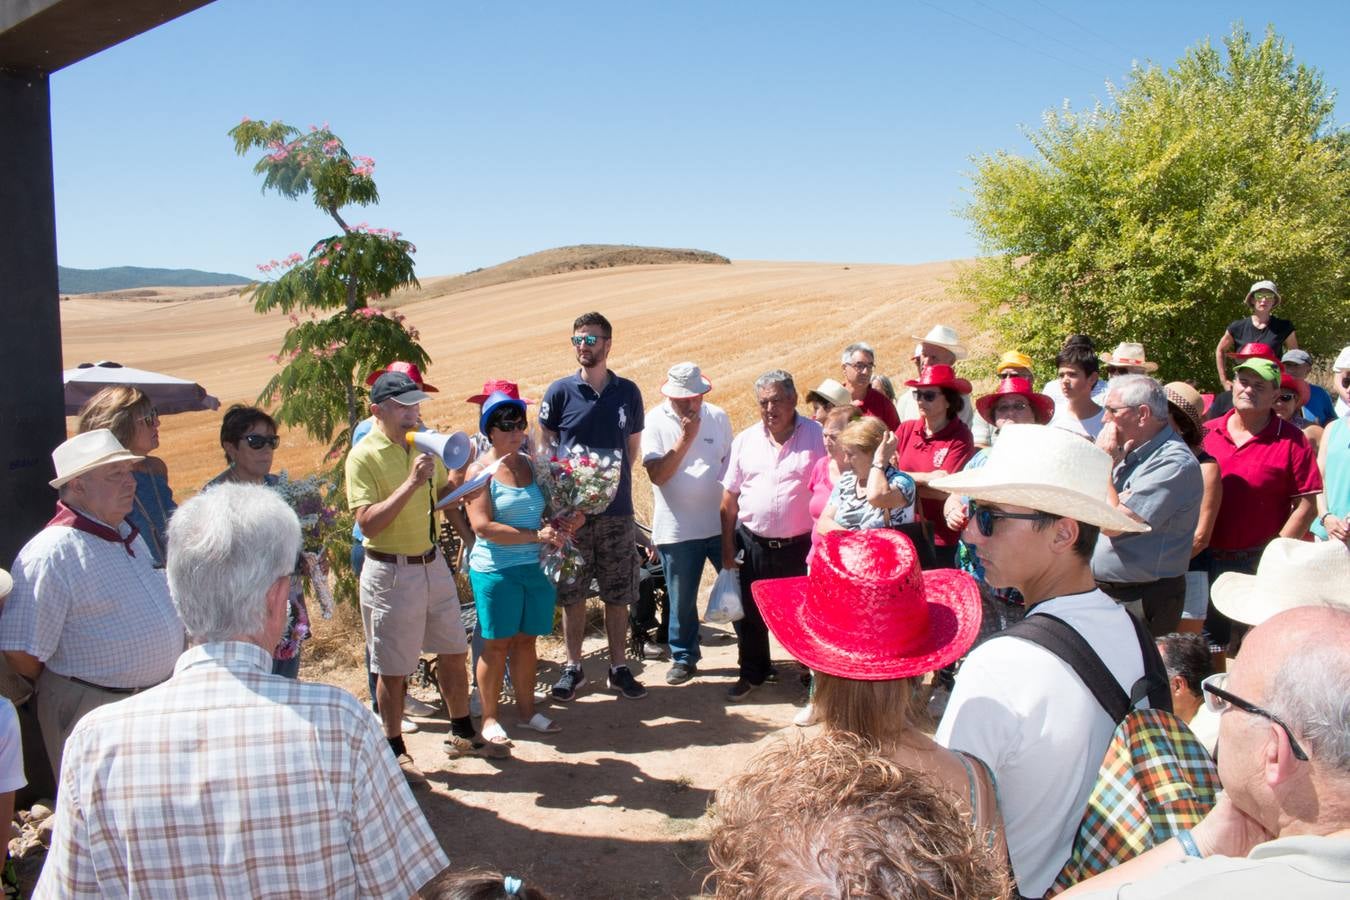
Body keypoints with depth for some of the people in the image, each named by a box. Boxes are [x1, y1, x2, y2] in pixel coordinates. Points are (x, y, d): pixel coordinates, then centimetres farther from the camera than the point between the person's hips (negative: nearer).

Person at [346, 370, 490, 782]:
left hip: (432, 563, 7)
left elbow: (441, 495, 19)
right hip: (390, 573, -7)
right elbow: (368, 523, -24)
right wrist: (411, 482, -29)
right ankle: (395, 751, 23)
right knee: (393, 669, 6)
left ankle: (462, 733, 34)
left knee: (453, 651, 16)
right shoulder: (364, 457, -15)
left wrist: (459, 475, -1)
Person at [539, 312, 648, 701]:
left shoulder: (628, 392, 3)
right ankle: (573, 667, 24)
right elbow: (543, 447, 2)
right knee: (572, 595, 9)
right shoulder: (560, 391, -2)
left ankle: (618, 668, 23)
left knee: (618, 596, 9)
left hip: (617, 512, 1)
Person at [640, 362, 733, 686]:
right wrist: (685, 438, -21)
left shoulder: (717, 417, 1)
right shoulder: (655, 422, -7)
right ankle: (684, 658, 28)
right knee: (682, 600, 10)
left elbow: (731, 464, 10)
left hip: (722, 523, 2)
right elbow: (657, 474, -16)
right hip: (677, 529, -2)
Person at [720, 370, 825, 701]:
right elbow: (729, 500, 6)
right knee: (750, 616, 14)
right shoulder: (745, 441, 4)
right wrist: (727, 549, 5)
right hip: (753, 546, 3)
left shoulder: (817, 437, -5)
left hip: (801, 547, -3)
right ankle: (752, 672, 35)